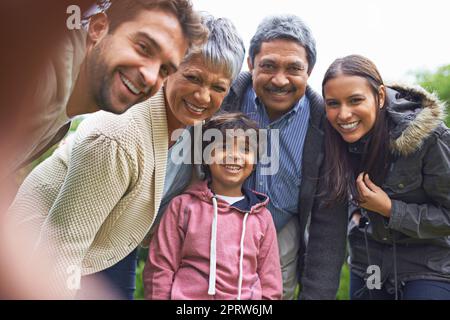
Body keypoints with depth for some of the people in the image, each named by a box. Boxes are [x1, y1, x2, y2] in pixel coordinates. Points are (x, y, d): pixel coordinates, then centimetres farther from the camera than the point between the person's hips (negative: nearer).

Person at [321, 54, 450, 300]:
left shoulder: (429, 136, -25)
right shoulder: (339, 139, -10)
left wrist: (389, 209, -25)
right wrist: (357, 210, -4)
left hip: (427, 264, -4)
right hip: (367, 260, 4)